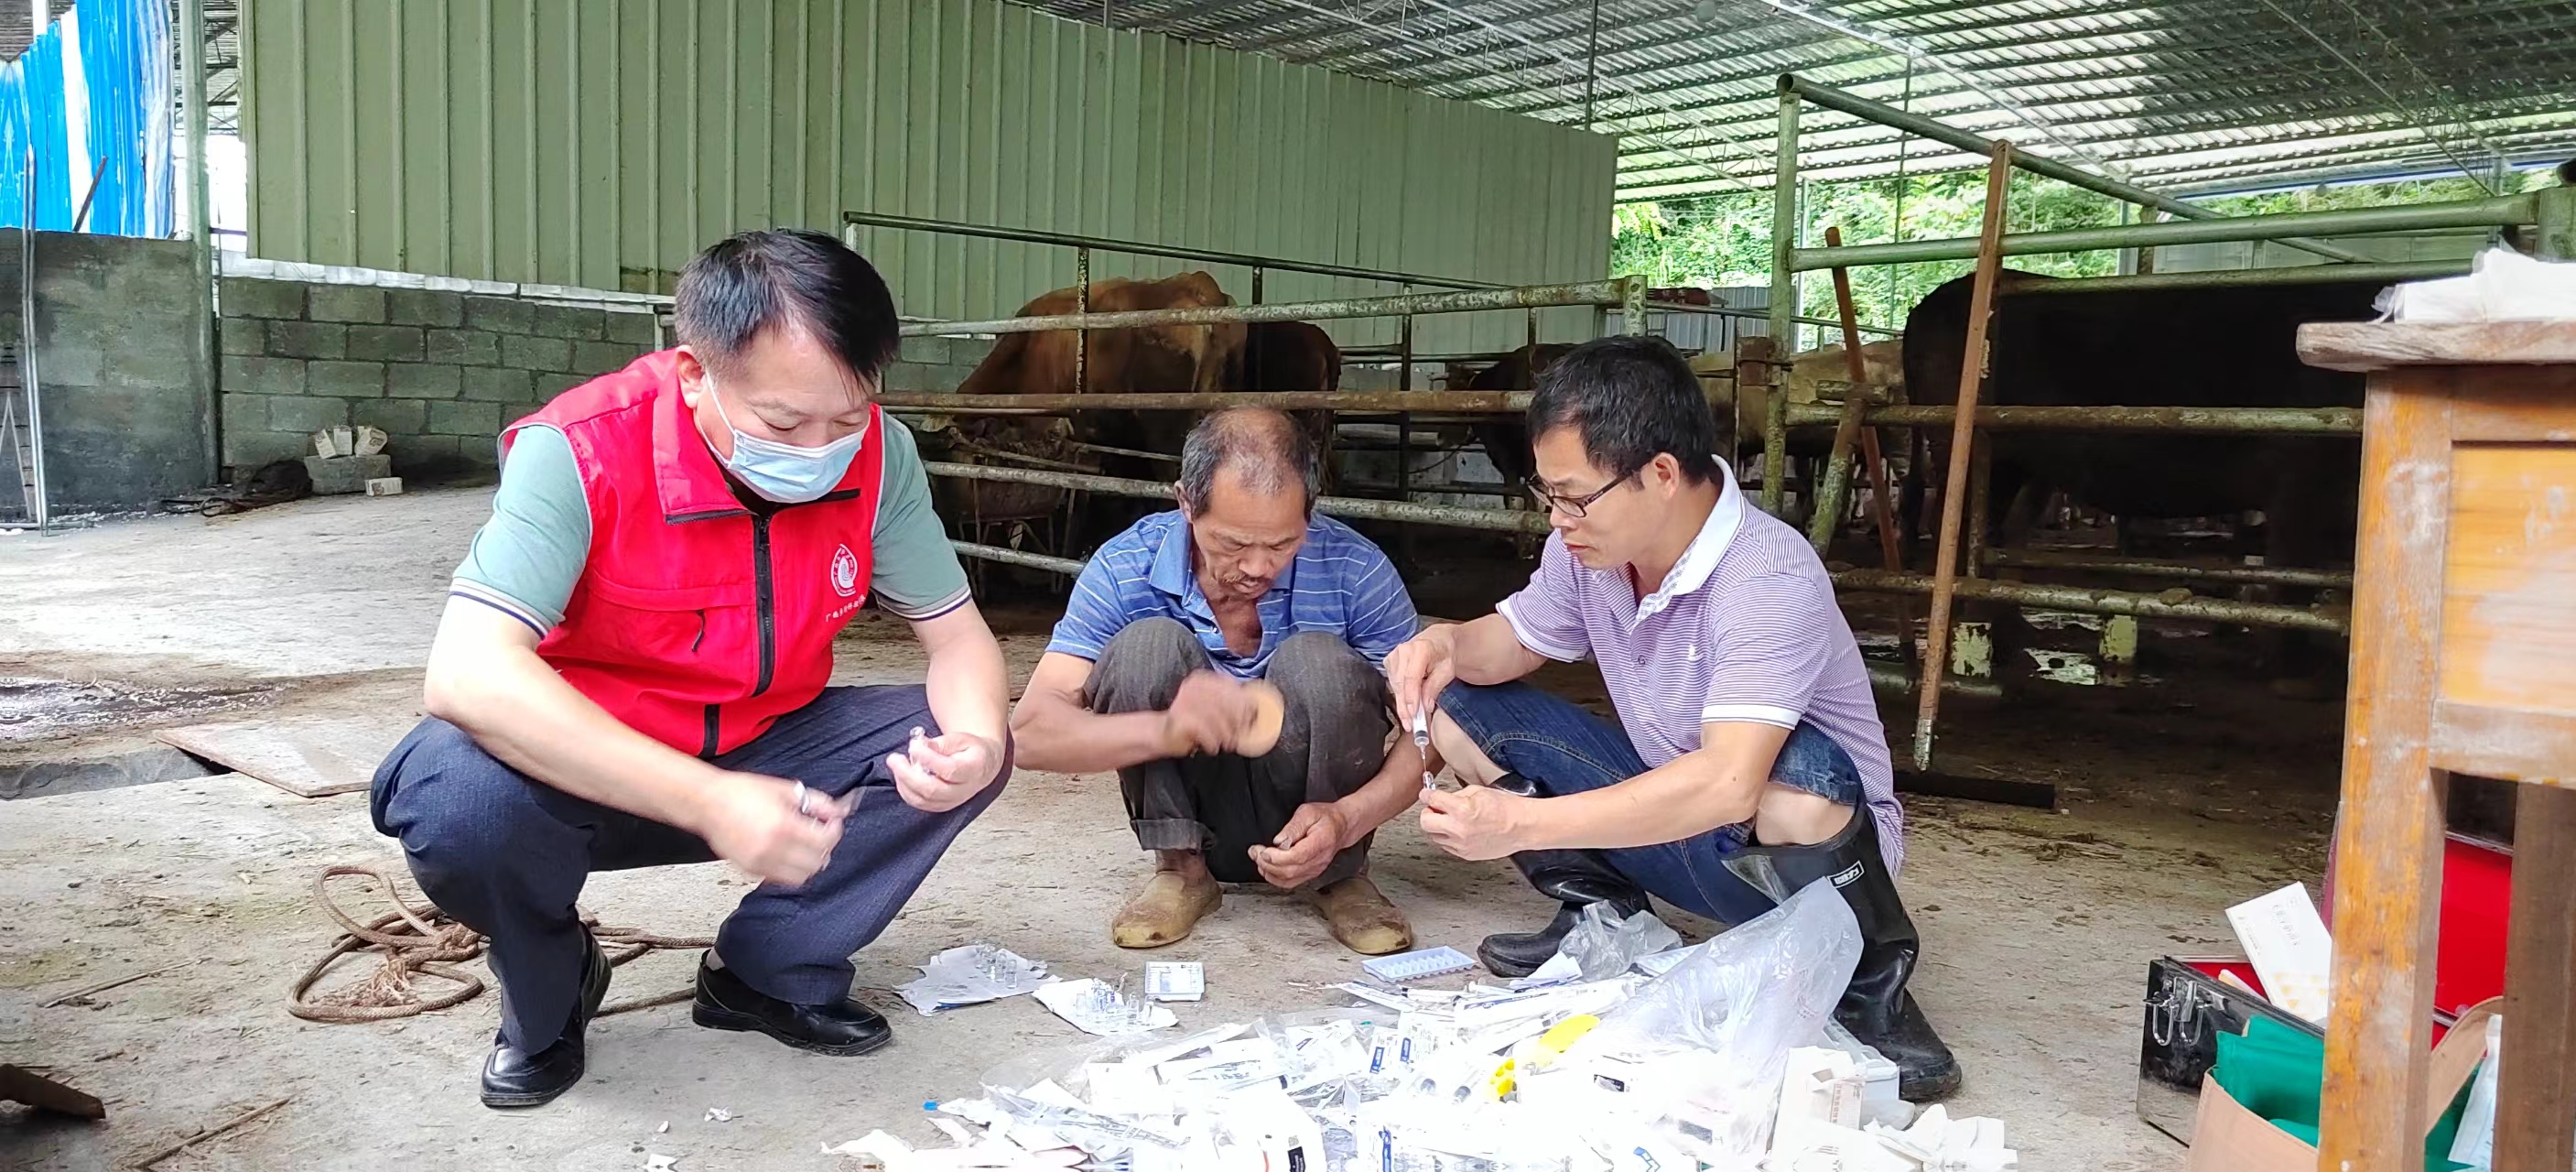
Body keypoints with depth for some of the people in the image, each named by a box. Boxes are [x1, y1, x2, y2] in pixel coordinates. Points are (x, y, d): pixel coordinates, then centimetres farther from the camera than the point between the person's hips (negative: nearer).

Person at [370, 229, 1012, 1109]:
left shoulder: (877, 456, -14)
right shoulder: (582, 453, -27)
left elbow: (957, 635, -7)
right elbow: (465, 673, -37)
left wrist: (975, 740, -32)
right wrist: (707, 803, -46)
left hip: (763, 756, 4)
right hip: (584, 770, -3)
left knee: (961, 745, -16)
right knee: (458, 796, -34)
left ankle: (767, 972, 3)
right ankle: (547, 994, 1)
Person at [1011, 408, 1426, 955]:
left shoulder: (1354, 571, -17)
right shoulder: (1124, 570, -17)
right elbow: (1030, 732, -26)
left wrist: (1347, 818, -36)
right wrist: (1163, 729, -46)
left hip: (1309, 820, 0)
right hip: (1189, 814, 0)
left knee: (1318, 663, -28)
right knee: (1147, 643, -24)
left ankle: (1341, 877, -5)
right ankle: (1182, 869, -7)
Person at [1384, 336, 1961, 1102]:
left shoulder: (1769, 580, -31)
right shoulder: (1591, 545, -9)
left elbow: (1727, 786, -43)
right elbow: (1515, 642, 8)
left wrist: (1521, 823, -44)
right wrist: (1450, 644, -17)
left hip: (1809, 839, -6)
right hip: (1663, 816, 6)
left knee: (1794, 783, -43)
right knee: (1458, 710, -5)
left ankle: (1869, 978, -11)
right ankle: (1603, 914, 8)